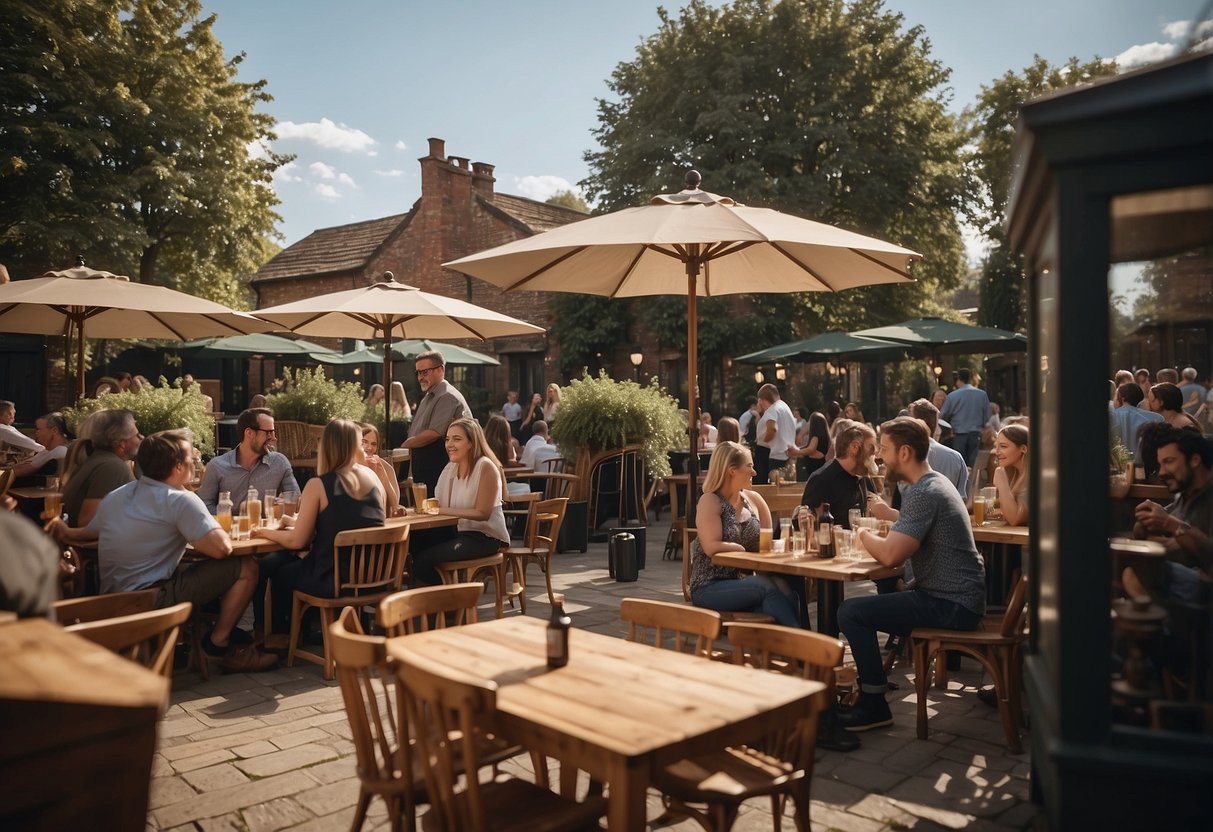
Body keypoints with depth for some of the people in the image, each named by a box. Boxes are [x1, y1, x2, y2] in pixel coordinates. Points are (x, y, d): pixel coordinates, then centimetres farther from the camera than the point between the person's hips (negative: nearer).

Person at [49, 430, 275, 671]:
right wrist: (213, 527, -1)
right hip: (151, 602, -9)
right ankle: (220, 644, 4)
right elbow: (222, 548, -23)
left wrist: (65, 531, 45)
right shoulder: (180, 500, -15)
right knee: (246, 567, -6)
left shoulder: (115, 497, 9)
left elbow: (88, 534, 24)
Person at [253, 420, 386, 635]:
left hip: (333, 579, -6)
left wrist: (266, 532, 9)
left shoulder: (318, 485, -12)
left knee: (278, 572, 23)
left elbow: (297, 541, -8)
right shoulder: (373, 477, 2)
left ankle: (282, 636, 40)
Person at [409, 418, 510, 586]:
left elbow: (483, 513, -16)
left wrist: (443, 510, -21)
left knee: (424, 558, -21)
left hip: (486, 536, -7)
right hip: (459, 532, 7)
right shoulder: (451, 468, 11)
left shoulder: (486, 466, -12)